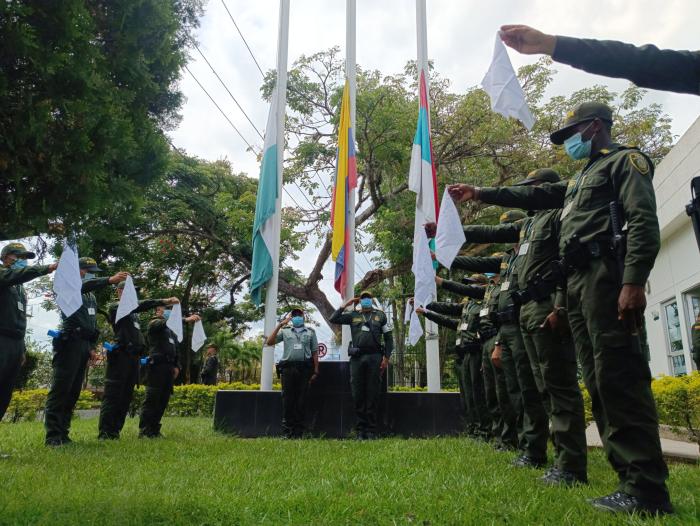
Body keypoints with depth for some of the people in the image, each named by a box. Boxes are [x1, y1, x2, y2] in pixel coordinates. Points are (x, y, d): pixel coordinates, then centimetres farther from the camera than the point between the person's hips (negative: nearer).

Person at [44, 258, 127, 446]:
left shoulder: (92, 296, 23)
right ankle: (53, 435, -9)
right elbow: (84, 286, -24)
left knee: (74, 392, 6)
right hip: (69, 344, -8)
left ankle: (63, 433, 11)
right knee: (60, 390, -9)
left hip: (84, 345, 8)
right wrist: (109, 280, -36)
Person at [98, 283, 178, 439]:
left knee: (126, 396, 8)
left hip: (134, 357, 8)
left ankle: (115, 432, 13)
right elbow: (138, 305, -15)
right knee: (112, 395, -7)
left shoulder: (133, 312, 24)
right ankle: (105, 433, -4)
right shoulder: (115, 307, 0)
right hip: (120, 355, -8)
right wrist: (163, 301, -21)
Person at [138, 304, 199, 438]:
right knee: (151, 399, -8)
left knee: (163, 400, 6)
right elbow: (166, 323, -20)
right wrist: (186, 320, -28)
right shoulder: (154, 324, 3)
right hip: (157, 365, -7)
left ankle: (154, 430, 12)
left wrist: (177, 366, 8)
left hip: (169, 368, 7)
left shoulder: (172, 330, 23)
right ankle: (144, 431, -5)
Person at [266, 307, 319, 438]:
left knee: (301, 400, 0)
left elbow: (315, 352, 13)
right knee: (287, 398, -2)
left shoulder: (310, 332, 16)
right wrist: (280, 325, -2)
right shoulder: (285, 331, 15)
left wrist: (315, 371, 5)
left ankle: (298, 432, 5)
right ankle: (287, 431, 3)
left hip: (304, 368, 0)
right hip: (288, 367, 0)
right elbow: (269, 342, 4)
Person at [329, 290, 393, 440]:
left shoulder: (380, 315, 13)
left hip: (374, 357, -1)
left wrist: (386, 358, 0)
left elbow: (388, 338, 10)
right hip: (356, 358, 1)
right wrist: (345, 305, 6)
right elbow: (332, 319, 7)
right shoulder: (353, 315, 15)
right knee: (358, 394, 3)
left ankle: (371, 431, 8)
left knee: (373, 395, 1)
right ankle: (360, 430, 11)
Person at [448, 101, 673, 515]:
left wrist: (633, 282, -23)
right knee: (599, 380, 3)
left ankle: (648, 489, -11)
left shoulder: (625, 160, 4)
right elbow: (531, 195, 33)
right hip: (578, 281, 9)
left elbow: (644, 221, -11)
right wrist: (480, 193, 31)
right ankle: (631, 477, 6)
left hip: (606, 275, -9)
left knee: (620, 376, -14)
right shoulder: (580, 180, 30)